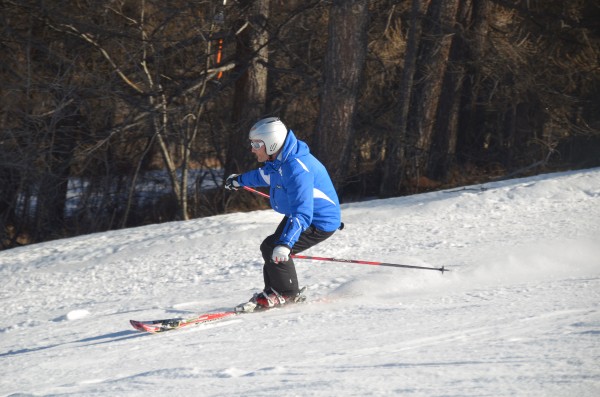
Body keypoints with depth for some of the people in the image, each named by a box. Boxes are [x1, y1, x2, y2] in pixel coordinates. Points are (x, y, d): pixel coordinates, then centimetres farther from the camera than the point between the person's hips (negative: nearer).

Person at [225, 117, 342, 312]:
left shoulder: (296, 169, -35)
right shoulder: (278, 160, -3)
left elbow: (302, 213, -42)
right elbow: (266, 174, 25)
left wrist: (285, 244, -53)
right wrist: (240, 180, 44)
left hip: (319, 223, -10)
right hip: (296, 213, 10)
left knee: (272, 248, -19)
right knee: (270, 247, 11)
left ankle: (287, 294, -1)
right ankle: (273, 292, 23)